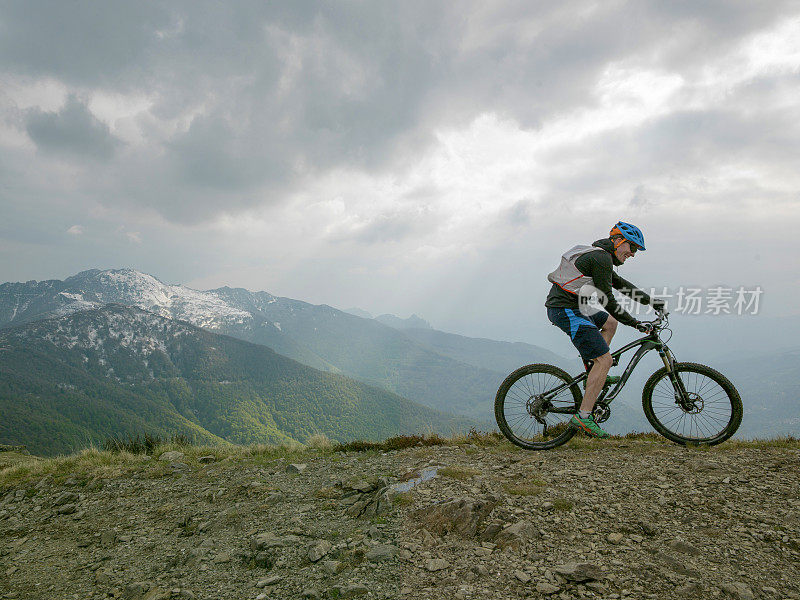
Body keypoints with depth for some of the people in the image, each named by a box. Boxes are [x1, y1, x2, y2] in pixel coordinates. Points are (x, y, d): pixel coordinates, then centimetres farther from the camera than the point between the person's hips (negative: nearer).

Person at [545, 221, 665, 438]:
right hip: (566, 310, -11)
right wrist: (635, 323, -7)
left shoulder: (596, 255, 20)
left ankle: (593, 373, 20)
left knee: (610, 322, 27)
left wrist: (651, 301, 28)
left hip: (570, 308, 11)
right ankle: (583, 416, -8)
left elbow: (621, 284, 28)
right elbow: (608, 301, -14)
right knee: (605, 360, -10)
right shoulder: (602, 258, -12)